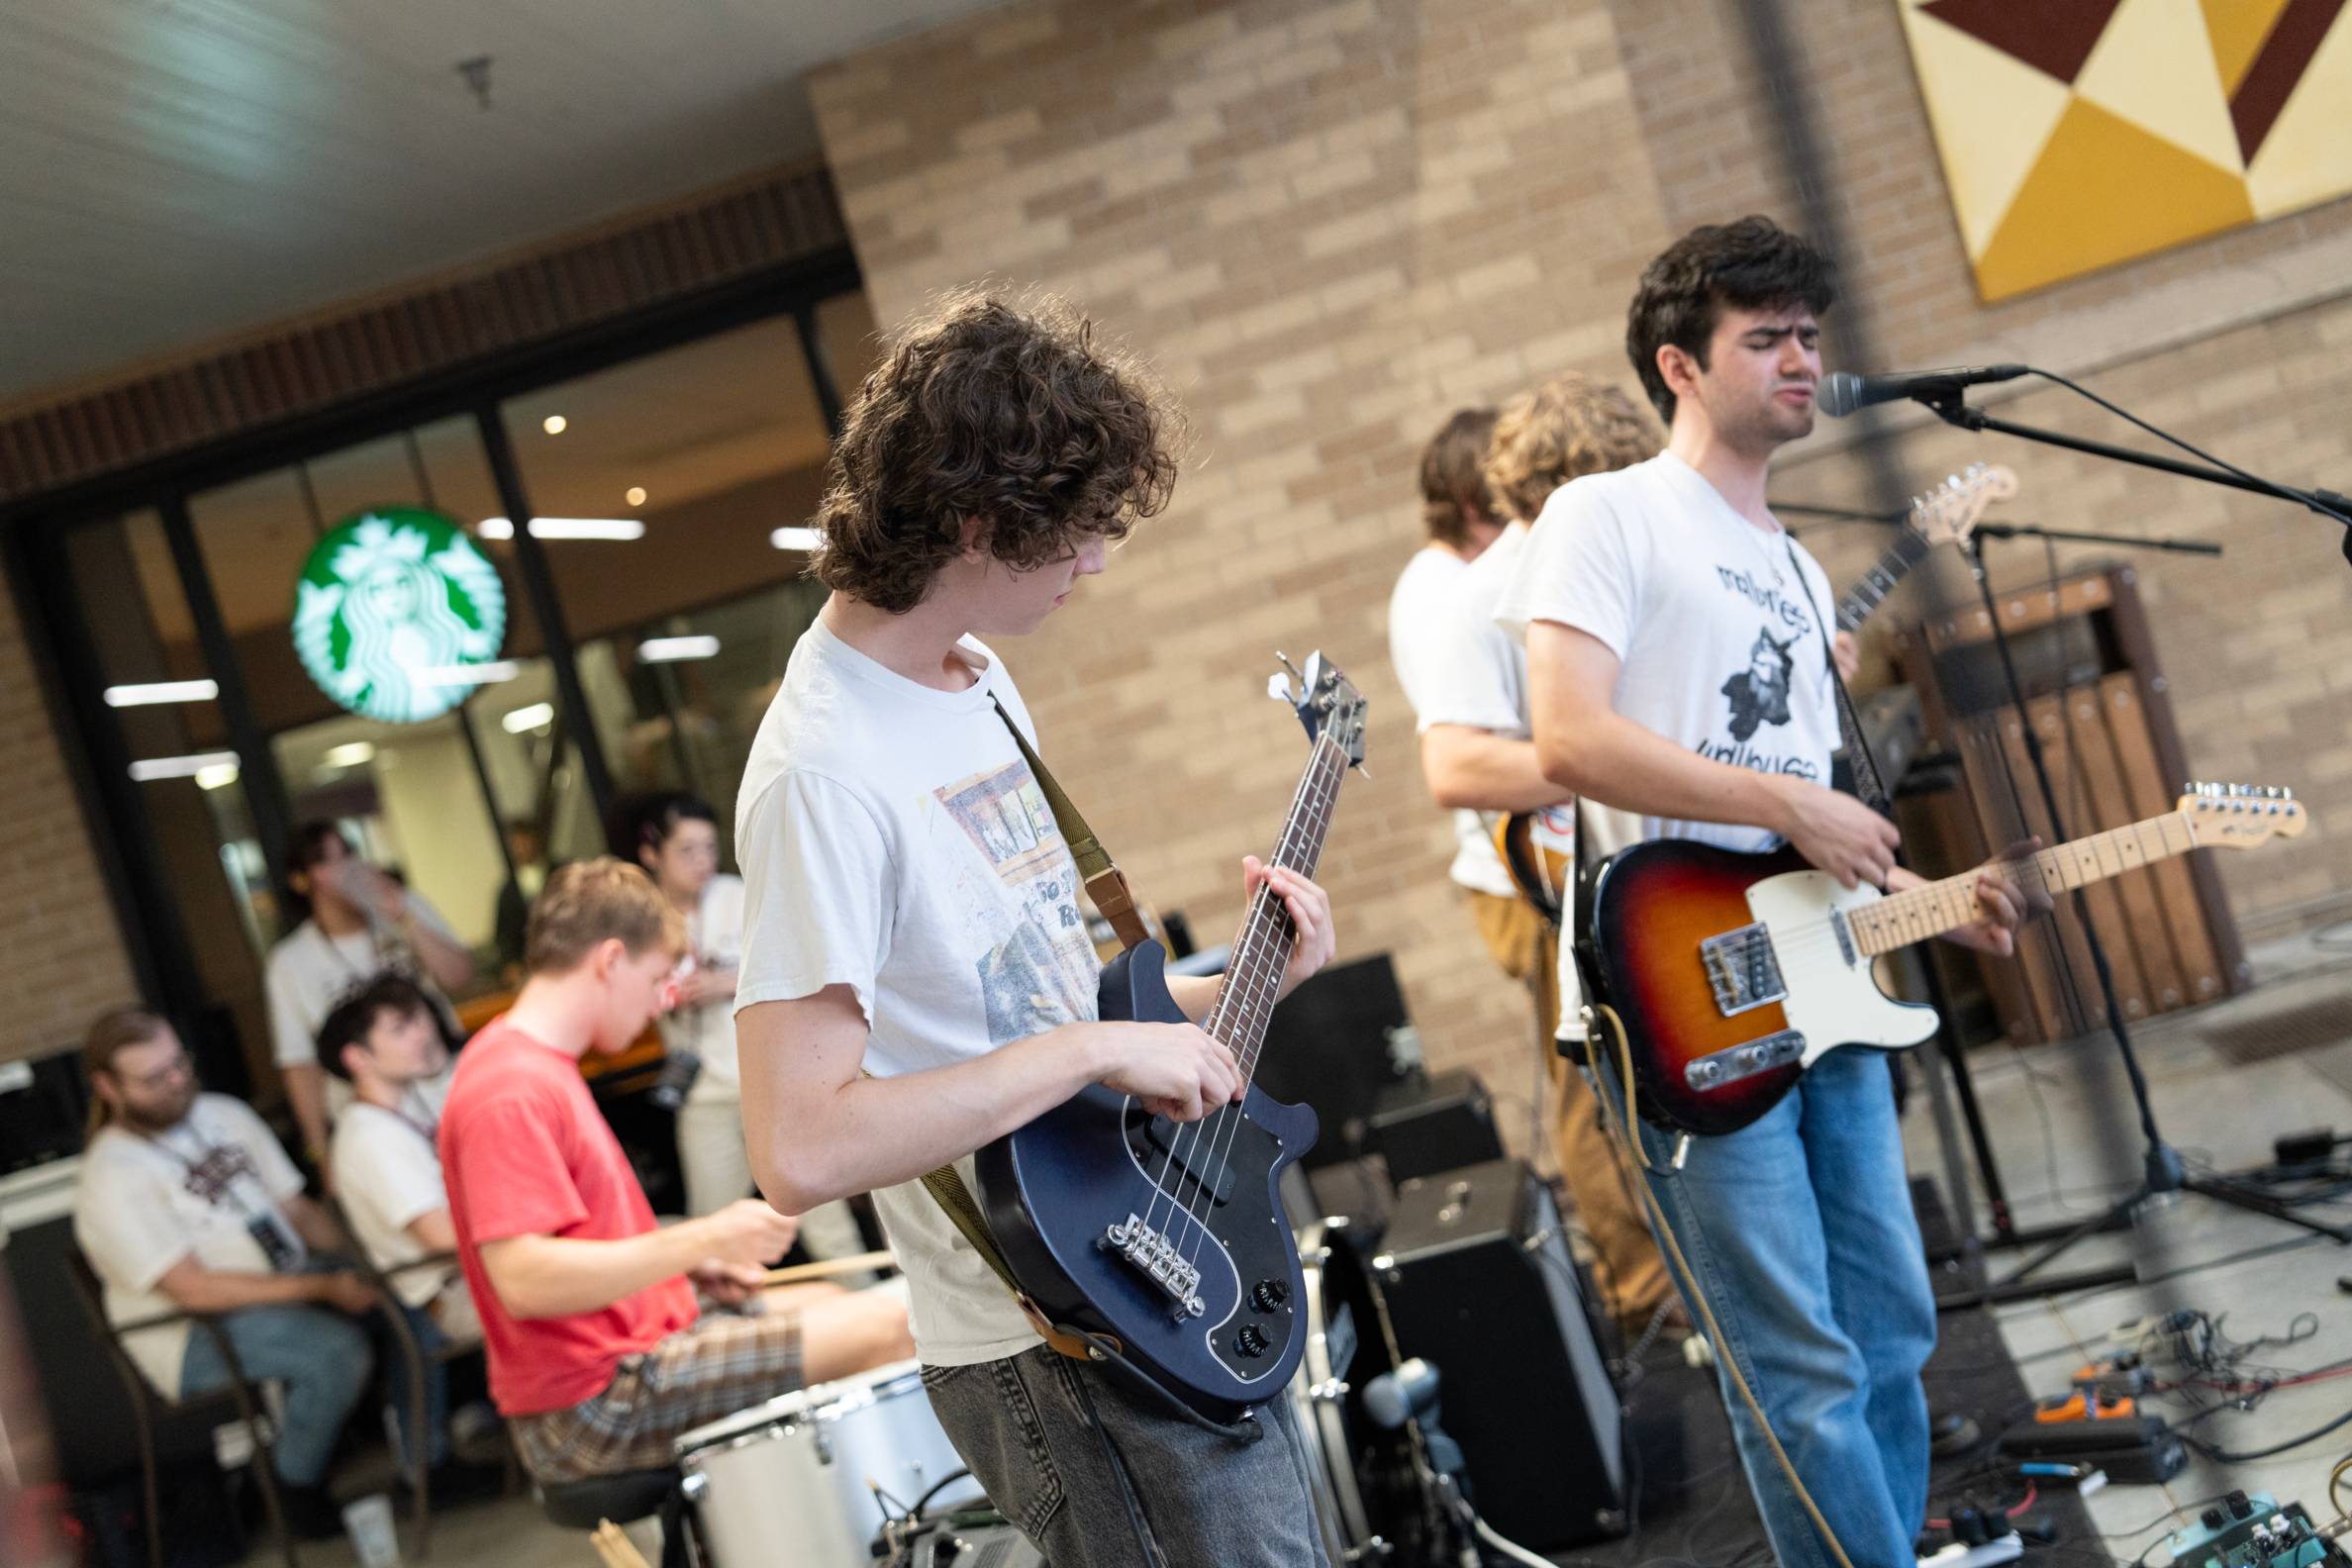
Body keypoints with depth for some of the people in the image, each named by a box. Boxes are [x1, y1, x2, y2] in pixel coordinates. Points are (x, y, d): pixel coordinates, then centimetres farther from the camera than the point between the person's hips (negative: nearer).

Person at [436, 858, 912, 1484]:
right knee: (884, 1326, -11)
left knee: (831, 1302, 24)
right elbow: (522, 1280, -31)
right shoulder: (511, 1092, -22)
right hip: (593, 1413, -11)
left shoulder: (535, 1061, 11)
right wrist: (703, 1240, -29)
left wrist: (690, 1261, 9)